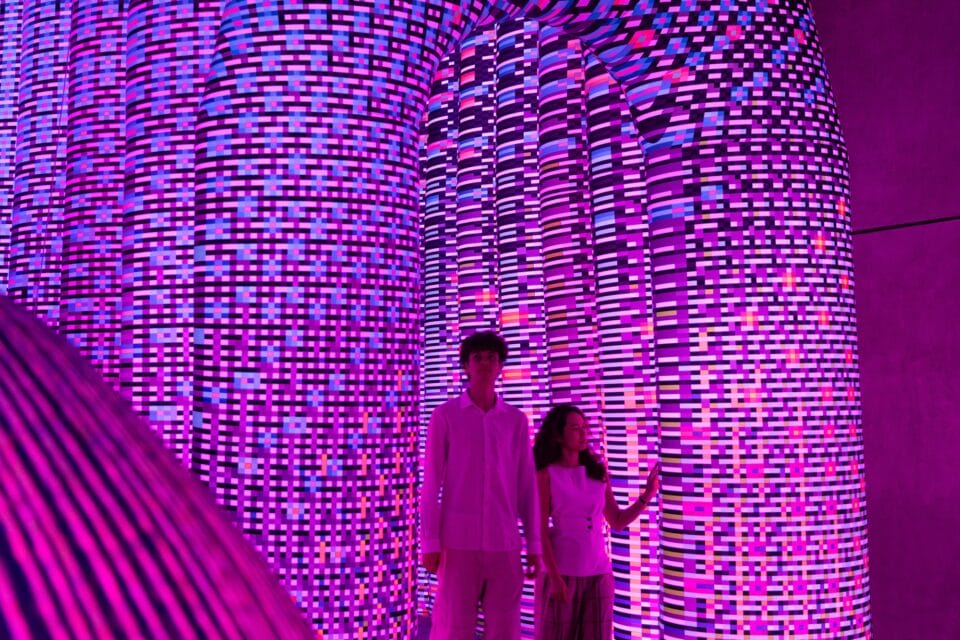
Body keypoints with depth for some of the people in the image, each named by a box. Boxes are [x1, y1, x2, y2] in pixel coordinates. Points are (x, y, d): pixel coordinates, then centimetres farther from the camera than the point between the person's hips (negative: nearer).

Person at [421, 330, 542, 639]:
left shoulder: (517, 420, 8)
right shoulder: (445, 415, 1)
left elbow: (527, 486, 9)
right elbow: (431, 483, -1)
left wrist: (534, 545, 5)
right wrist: (430, 542, -8)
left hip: (504, 543, 3)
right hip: (459, 540, -2)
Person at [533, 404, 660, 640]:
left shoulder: (598, 472, 6)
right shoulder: (545, 475, -5)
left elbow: (618, 522, 9)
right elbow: (540, 531, -9)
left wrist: (648, 494, -4)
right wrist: (554, 577, -17)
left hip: (598, 573, 4)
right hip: (561, 572, -4)